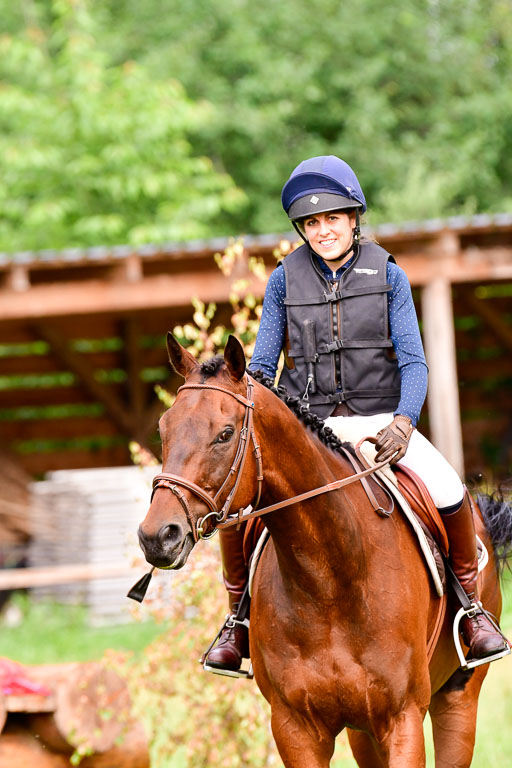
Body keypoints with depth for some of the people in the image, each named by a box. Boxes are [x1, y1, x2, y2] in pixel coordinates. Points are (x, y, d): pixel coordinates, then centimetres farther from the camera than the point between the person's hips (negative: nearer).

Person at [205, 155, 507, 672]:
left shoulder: (388, 276, 2)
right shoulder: (284, 280, 3)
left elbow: (413, 362, -3)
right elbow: (262, 367, 6)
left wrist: (403, 422, -21)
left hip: (377, 420, -1)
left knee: (449, 494, -25)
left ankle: (470, 606, -1)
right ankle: (238, 618, 1)